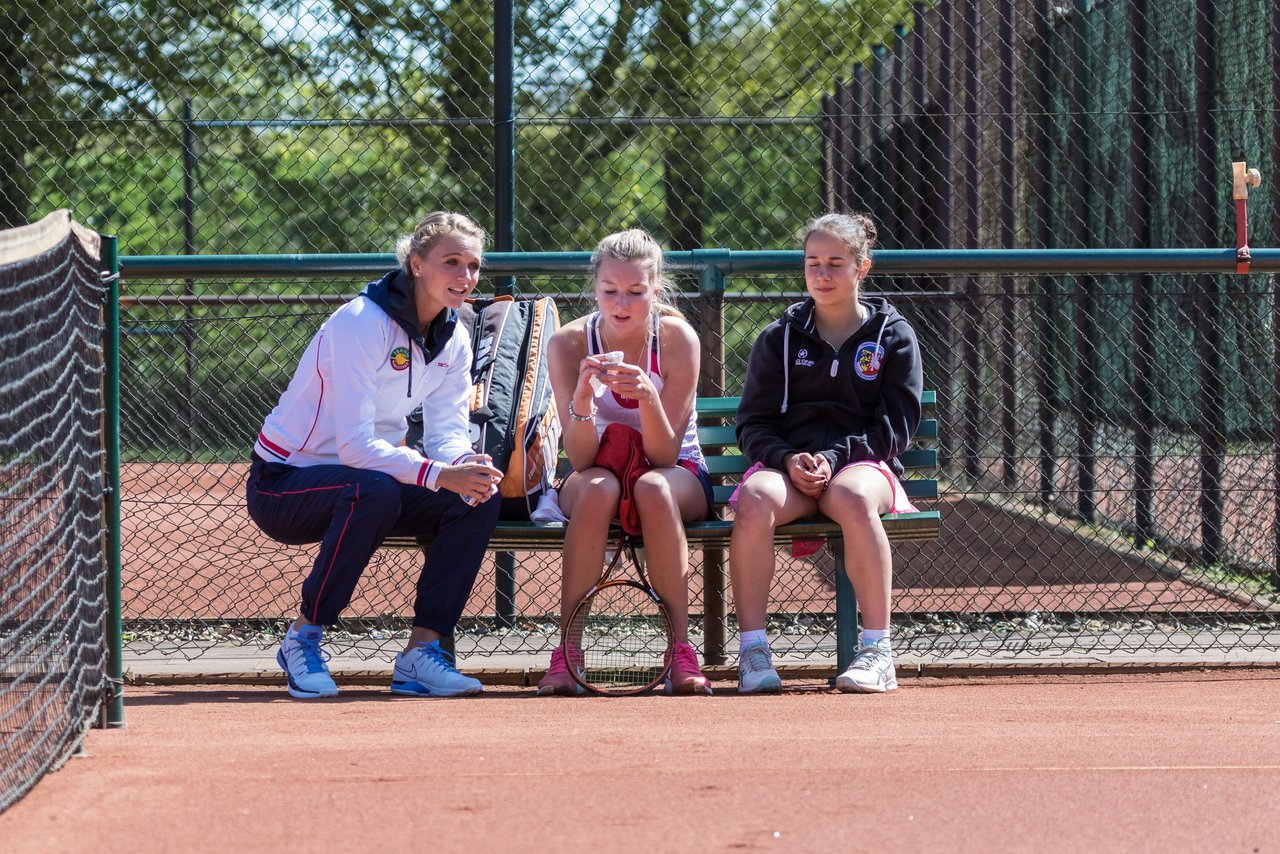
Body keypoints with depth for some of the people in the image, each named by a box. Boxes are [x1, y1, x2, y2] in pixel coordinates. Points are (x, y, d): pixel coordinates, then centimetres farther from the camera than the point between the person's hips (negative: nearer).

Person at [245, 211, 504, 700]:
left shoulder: (453, 339, 1)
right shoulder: (362, 324, -24)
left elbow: (448, 434, -3)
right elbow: (354, 444, -30)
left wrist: (468, 467, -27)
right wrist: (440, 474, -41)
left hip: (366, 482, 7)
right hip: (282, 484, -7)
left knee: (478, 498, -15)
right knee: (374, 492, -38)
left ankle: (421, 651, -12)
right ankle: (303, 640, -21)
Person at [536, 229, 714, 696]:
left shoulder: (677, 337, -15)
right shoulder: (568, 343, -13)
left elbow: (665, 454, -19)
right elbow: (581, 458, -19)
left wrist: (647, 396, -37)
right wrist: (582, 399, -38)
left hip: (679, 477, 0)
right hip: (598, 474, 1)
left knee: (653, 487, -36)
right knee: (597, 488, -35)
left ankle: (680, 652, -34)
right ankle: (567, 654, -33)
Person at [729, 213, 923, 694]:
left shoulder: (892, 335, 10)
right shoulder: (780, 338, 14)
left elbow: (896, 427, 2)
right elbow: (753, 425, 9)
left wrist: (834, 457, -14)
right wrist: (788, 459, -13)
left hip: (862, 462, -1)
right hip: (788, 463, 2)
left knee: (853, 499, -39)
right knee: (755, 501, -35)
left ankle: (877, 653, -34)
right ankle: (752, 651, -32)